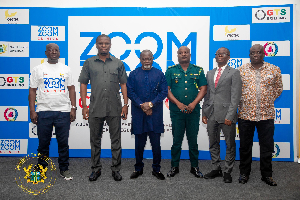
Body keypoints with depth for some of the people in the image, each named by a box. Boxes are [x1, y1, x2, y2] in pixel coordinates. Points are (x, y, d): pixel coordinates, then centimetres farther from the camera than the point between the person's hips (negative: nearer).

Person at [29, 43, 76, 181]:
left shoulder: (66, 69, 10)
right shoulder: (38, 69, 6)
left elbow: (71, 89, 8)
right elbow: (32, 91, 4)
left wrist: (73, 108, 0)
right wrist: (32, 111, -3)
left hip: (63, 111, 1)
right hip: (43, 111, 0)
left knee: (63, 142, 6)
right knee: (43, 143, 8)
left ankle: (64, 169, 19)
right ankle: (41, 169, 24)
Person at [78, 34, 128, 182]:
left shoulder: (118, 63, 7)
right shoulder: (89, 63, 6)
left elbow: (123, 84, 7)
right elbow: (83, 84, 6)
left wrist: (125, 104, 0)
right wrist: (84, 105, -1)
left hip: (114, 109, 0)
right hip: (95, 109, 0)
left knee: (116, 140, 7)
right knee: (95, 140, 10)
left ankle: (116, 169, 21)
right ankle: (96, 168, 25)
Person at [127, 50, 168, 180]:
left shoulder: (159, 74, 8)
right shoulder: (133, 74, 9)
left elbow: (164, 92, 0)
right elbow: (130, 91, 1)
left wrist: (151, 104, -12)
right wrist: (142, 105, -11)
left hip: (155, 115, 0)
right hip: (138, 114, 1)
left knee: (156, 143, 4)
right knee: (139, 143, 9)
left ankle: (156, 169, 19)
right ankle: (138, 168, 24)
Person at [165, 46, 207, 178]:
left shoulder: (198, 70, 9)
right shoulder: (171, 70, 5)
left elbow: (203, 89, 4)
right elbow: (166, 89, -1)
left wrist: (194, 103, -10)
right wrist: (178, 104, -11)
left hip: (193, 111, 1)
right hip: (176, 111, -1)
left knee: (193, 140, 8)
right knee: (176, 140, 6)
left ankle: (194, 167, 22)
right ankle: (174, 167, 19)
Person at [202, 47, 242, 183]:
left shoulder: (234, 73, 0)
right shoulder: (210, 74, 16)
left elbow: (235, 96, -7)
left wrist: (230, 115, -15)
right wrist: (204, 113, 8)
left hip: (226, 115, -5)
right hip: (211, 114, 5)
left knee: (230, 145, 6)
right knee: (213, 144, 13)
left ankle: (227, 172, 19)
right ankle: (216, 169, 27)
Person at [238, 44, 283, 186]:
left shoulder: (274, 70, 5)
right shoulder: (241, 70, 4)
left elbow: (278, 88, 14)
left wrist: (269, 100, 6)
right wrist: (242, 101, 3)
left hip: (266, 114, 1)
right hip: (245, 114, 0)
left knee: (267, 146, 8)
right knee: (245, 146, 10)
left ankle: (266, 174, 24)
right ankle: (244, 173, 25)